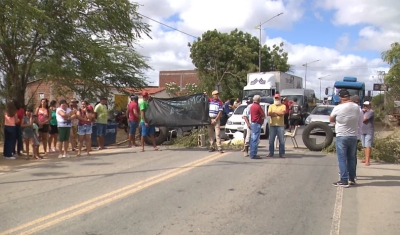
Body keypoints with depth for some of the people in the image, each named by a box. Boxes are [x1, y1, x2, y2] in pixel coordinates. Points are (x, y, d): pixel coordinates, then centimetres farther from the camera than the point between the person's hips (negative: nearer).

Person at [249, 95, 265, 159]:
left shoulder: (252, 106, 14)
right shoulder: (258, 106, -13)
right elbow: (263, 115, -10)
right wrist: (262, 117, 11)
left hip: (252, 123, 9)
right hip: (257, 124, -9)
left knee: (252, 139, 13)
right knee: (255, 140, -8)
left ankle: (252, 154, 19)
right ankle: (253, 155, -8)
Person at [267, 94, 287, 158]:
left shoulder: (283, 106, 7)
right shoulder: (271, 106, 14)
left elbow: (283, 112, -12)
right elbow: (269, 113, -4)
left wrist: (274, 112, -5)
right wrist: (278, 113, -9)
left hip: (280, 125, -2)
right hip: (272, 125, 2)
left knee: (281, 140, -2)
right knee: (271, 140, 3)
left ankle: (282, 153, 5)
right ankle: (271, 153, 12)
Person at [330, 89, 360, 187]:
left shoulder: (338, 108, -15)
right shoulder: (356, 107, -2)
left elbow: (331, 119, -2)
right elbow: (357, 119, 9)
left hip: (342, 136, -5)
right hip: (353, 136, 5)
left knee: (342, 159, 0)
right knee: (351, 158, 16)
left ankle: (344, 181, -2)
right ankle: (352, 178, 25)